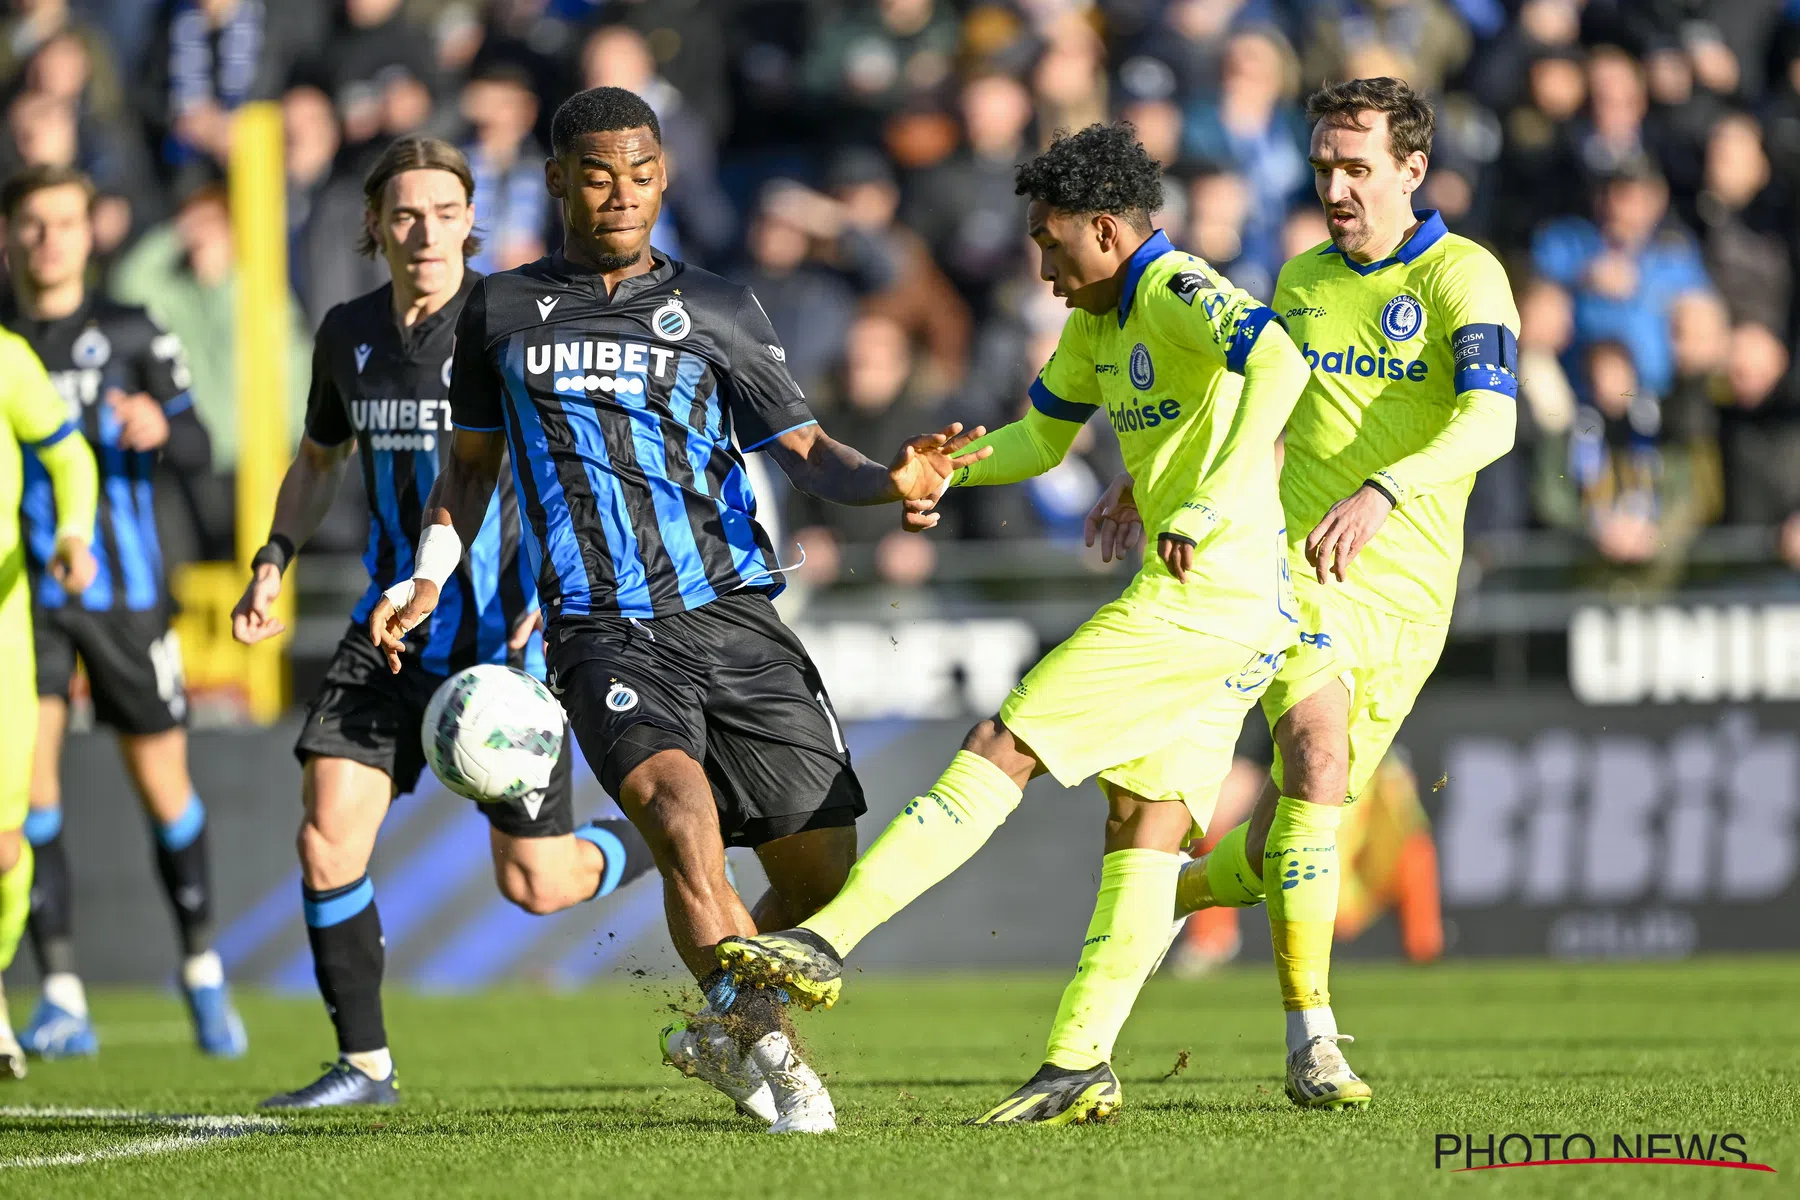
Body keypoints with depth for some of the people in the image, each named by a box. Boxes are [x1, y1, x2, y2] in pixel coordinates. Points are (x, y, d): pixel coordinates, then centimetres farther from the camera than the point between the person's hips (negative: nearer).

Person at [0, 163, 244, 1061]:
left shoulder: (128, 335, 3)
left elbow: (197, 448, 1)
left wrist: (160, 430, -19)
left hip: (124, 589, 0)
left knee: (161, 778, 5)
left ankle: (202, 970, 26)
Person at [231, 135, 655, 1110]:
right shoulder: (348, 334, 5)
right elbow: (320, 457, 23)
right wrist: (273, 562, 9)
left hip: (509, 629, -4)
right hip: (396, 620, 4)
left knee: (536, 883, 1)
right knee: (326, 836, -12)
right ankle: (363, 1065, 0)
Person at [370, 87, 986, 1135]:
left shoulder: (719, 312, 11)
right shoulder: (501, 312, 12)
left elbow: (803, 451, 7)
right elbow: (473, 462, 24)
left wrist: (891, 480, -14)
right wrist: (427, 580, 11)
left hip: (735, 616, 2)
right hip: (604, 632, -2)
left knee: (821, 872, 0)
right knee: (683, 811, -29)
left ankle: (721, 1033, 26)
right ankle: (767, 1054, -26)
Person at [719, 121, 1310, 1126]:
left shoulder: (1181, 295, -12)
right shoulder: (1098, 321, 19)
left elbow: (1280, 364, -31)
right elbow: (1040, 440, 29)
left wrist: (1209, 509, -36)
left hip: (1204, 600, -10)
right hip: (1230, 620, 10)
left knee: (1001, 751, -11)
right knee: (1144, 836, 4)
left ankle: (828, 943, -13)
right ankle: (1081, 1065, 1)